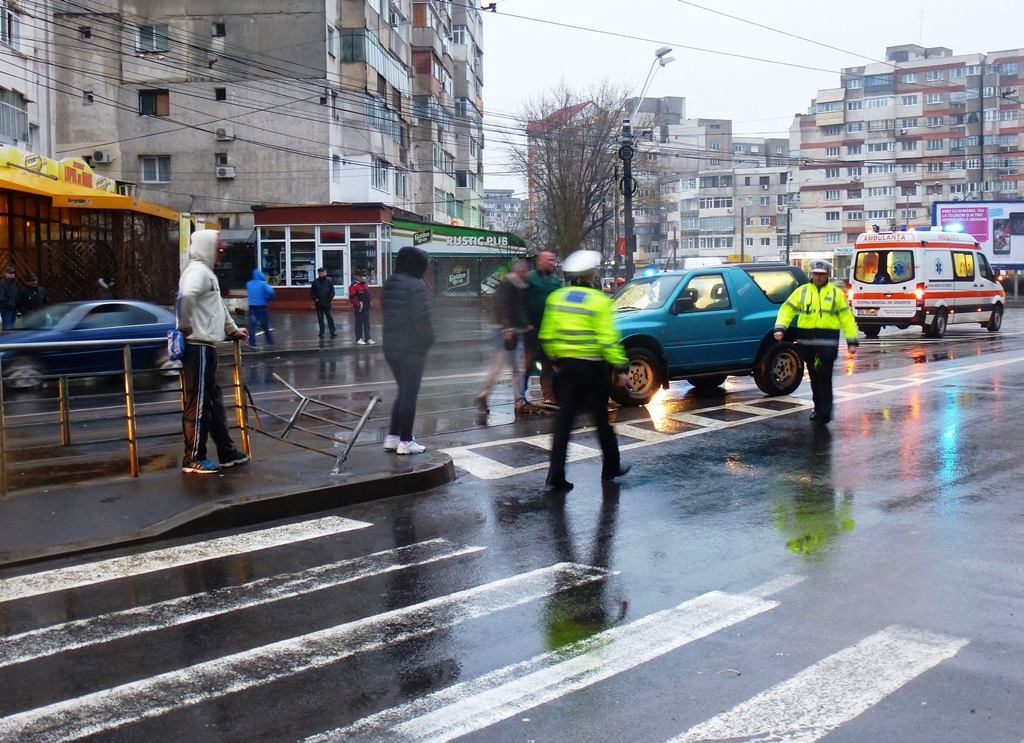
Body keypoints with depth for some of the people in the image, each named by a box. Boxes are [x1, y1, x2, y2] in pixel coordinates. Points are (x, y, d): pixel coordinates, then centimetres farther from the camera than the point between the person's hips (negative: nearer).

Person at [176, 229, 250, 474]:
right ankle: (193, 459, 2)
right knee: (198, 404, -5)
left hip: (206, 346, 10)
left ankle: (227, 452, 23)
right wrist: (185, 325, -21)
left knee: (214, 401, 15)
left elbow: (218, 306, 32)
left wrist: (233, 329, 38)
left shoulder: (206, 272, 20)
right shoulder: (198, 271, -12)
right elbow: (185, 295, -32)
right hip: (198, 347, -10)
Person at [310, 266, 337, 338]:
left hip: (327, 303, -1)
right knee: (320, 318, 7)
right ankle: (321, 333, 13)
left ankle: (332, 332, 2)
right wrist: (315, 299, -4)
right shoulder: (315, 282, 2)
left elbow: (332, 291, 2)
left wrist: (330, 299, -8)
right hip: (319, 304, 1)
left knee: (330, 318, -1)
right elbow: (312, 292, 7)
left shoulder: (329, 281, 1)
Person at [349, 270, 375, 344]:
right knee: (359, 323, -1)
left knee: (367, 324, 10)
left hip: (366, 308, 8)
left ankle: (367, 338, 15)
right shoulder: (353, 286, -13)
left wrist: (370, 302, 12)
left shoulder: (366, 285, 14)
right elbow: (352, 297, -20)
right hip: (358, 309, -8)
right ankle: (359, 339, 5)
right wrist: (358, 304, -22)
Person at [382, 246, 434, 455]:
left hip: (391, 346, 8)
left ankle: (392, 437, 20)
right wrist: (428, 341, -6)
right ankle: (405, 442, 6)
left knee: (403, 392, 19)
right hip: (412, 348, -8)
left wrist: (395, 336, 11)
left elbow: (389, 314, 12)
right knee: (410, 394, 1)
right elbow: (422, 319, -19)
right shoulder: (415, 285, -16)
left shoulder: (389, 285, 11)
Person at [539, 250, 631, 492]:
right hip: (592, 366, -4)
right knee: (601, 419, 11)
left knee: (563, 421, 4)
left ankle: (555, 478, 0)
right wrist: (620, 367, -10)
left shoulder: (557, 297, 5)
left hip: (566, 364, 4)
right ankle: (611, 467, 26)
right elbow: (608, 338, -16)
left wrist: (554, 359, 20)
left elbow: (547, 335, 8)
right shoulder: (600, 301, -11)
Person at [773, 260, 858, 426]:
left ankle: (824, 411, -9)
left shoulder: (836, 293, 7)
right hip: (806, 341, 3)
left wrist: (852, 341, -1)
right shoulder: (802, 291, 10)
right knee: (814, 378, 12)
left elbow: (846, 317, 5)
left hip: (827, 342, -3)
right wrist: (780, 328, -13)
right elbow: (787, 309, 4)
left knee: (824, 378, -10)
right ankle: (819, 409, 25)